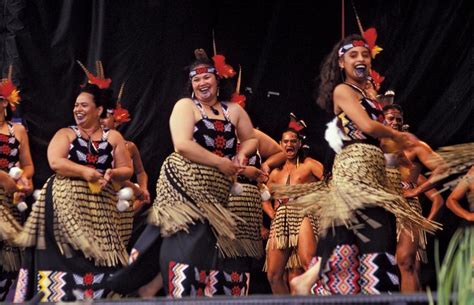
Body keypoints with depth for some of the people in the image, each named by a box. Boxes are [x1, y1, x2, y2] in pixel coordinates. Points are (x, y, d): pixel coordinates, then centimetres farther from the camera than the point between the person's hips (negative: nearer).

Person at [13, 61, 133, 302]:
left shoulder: (113, 137, 10)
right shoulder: (65, 134, 6)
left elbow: (127, 170, 10)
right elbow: (55, 162, -10)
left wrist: (112, 174, -11)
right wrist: (85, 172, -17)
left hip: (100, 207, 2)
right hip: (66, 204, -2)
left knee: (98, 257, 0)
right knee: (66, 258, -10)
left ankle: (100, 296, 6)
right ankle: (62, 297, -6)